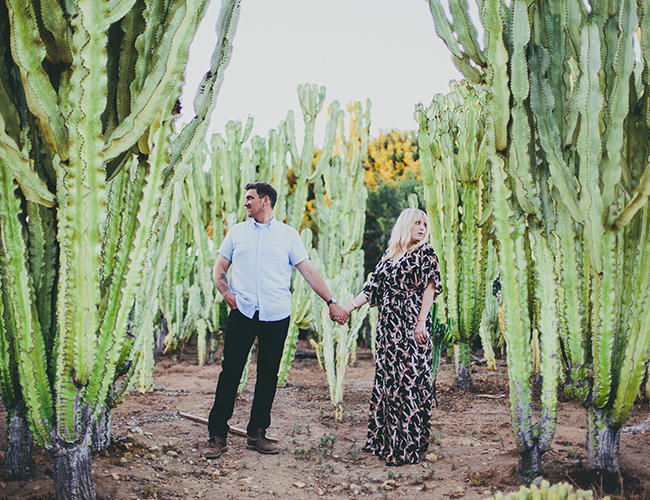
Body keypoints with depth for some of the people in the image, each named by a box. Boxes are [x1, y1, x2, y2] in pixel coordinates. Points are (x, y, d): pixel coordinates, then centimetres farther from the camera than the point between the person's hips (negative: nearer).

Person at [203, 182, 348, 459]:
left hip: (276, 315, 0)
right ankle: (217, 436, 2)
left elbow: (309, 272, 6)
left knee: (268, 374, 5)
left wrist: (331, 302, -1)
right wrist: (226, 292, -4)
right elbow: (220, 267, 15)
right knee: (230, 371, -3)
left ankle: (256, 433, 16)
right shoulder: (237, 231, 12)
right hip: (242, 312, 0)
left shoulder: (288, 234, 7)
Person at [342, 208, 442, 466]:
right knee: (387, 377, 7)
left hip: (411, 324, -5)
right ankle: (386, 439, 16)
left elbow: (430, 287, -6)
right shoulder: (388, 257, 15)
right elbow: (372, 288, 14)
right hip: (388, 324, 5)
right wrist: (348, 307, 4)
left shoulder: (425, 253, 2)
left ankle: (408, 445, -2)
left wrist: (422, 321, -15)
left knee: (409, 378, -7)